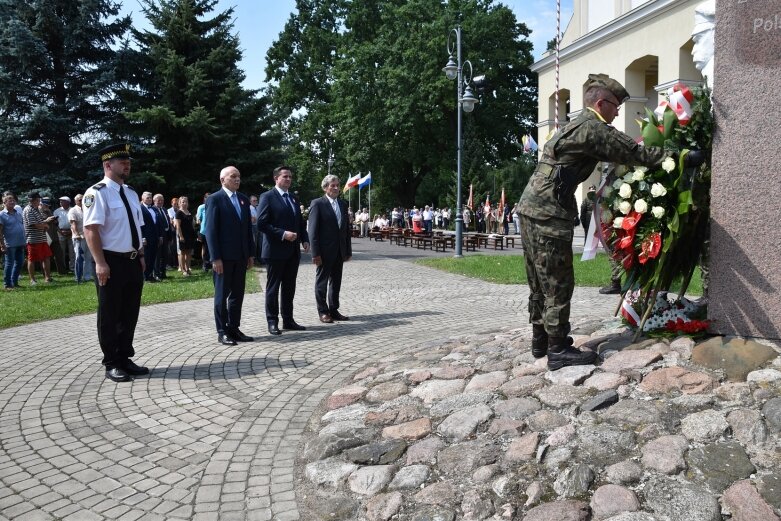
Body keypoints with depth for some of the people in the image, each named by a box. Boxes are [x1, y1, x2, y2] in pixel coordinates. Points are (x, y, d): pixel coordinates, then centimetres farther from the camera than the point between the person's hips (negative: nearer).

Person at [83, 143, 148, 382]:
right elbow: (91, 230, -18)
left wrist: (141, 256, 14)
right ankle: (112, 364, 14)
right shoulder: (97, 193, -11)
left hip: (133, 261, 8)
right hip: (112, 262, -8)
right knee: (110, 316, 3)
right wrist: (100, 263, -22)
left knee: (130, 314, 13)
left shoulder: (131, 193, 14)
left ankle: (125, 359, 25)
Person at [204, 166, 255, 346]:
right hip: (223, 256, -6)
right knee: (222, 294, 3)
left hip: (240, 256, 6)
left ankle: (234, 328, 18)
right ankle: (222, 332, 11)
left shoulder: (244, 199, 12)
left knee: (237, 294, 10)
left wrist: (250, 254, 10)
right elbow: (210, 230, -11)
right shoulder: (214, 199, -7)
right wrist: (215, 257, -16)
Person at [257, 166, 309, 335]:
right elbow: (262, 223, -13)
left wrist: (305, 239, 4)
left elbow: (300, 222, 20)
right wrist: (283, 234, -19)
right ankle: (272, 322, 11)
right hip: (275, 250, -7)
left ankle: (288, 320, 20)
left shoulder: (294, 198, 16)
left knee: (289, 287, 11)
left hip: (293, 251, 7)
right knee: (273, 288, 3)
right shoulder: (268, 197, -6)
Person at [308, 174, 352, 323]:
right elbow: (313, 230, -11)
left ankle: (334, 310, 22)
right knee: (322, 281, 5)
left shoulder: (343, 204, 11)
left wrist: (348, 250, 10)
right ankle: (323, 312, 14)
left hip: (340, 251, 6)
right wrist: (315, 253, -16)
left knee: (336, 281, 12)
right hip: (325, 251, -6)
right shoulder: (318, 204, -7)